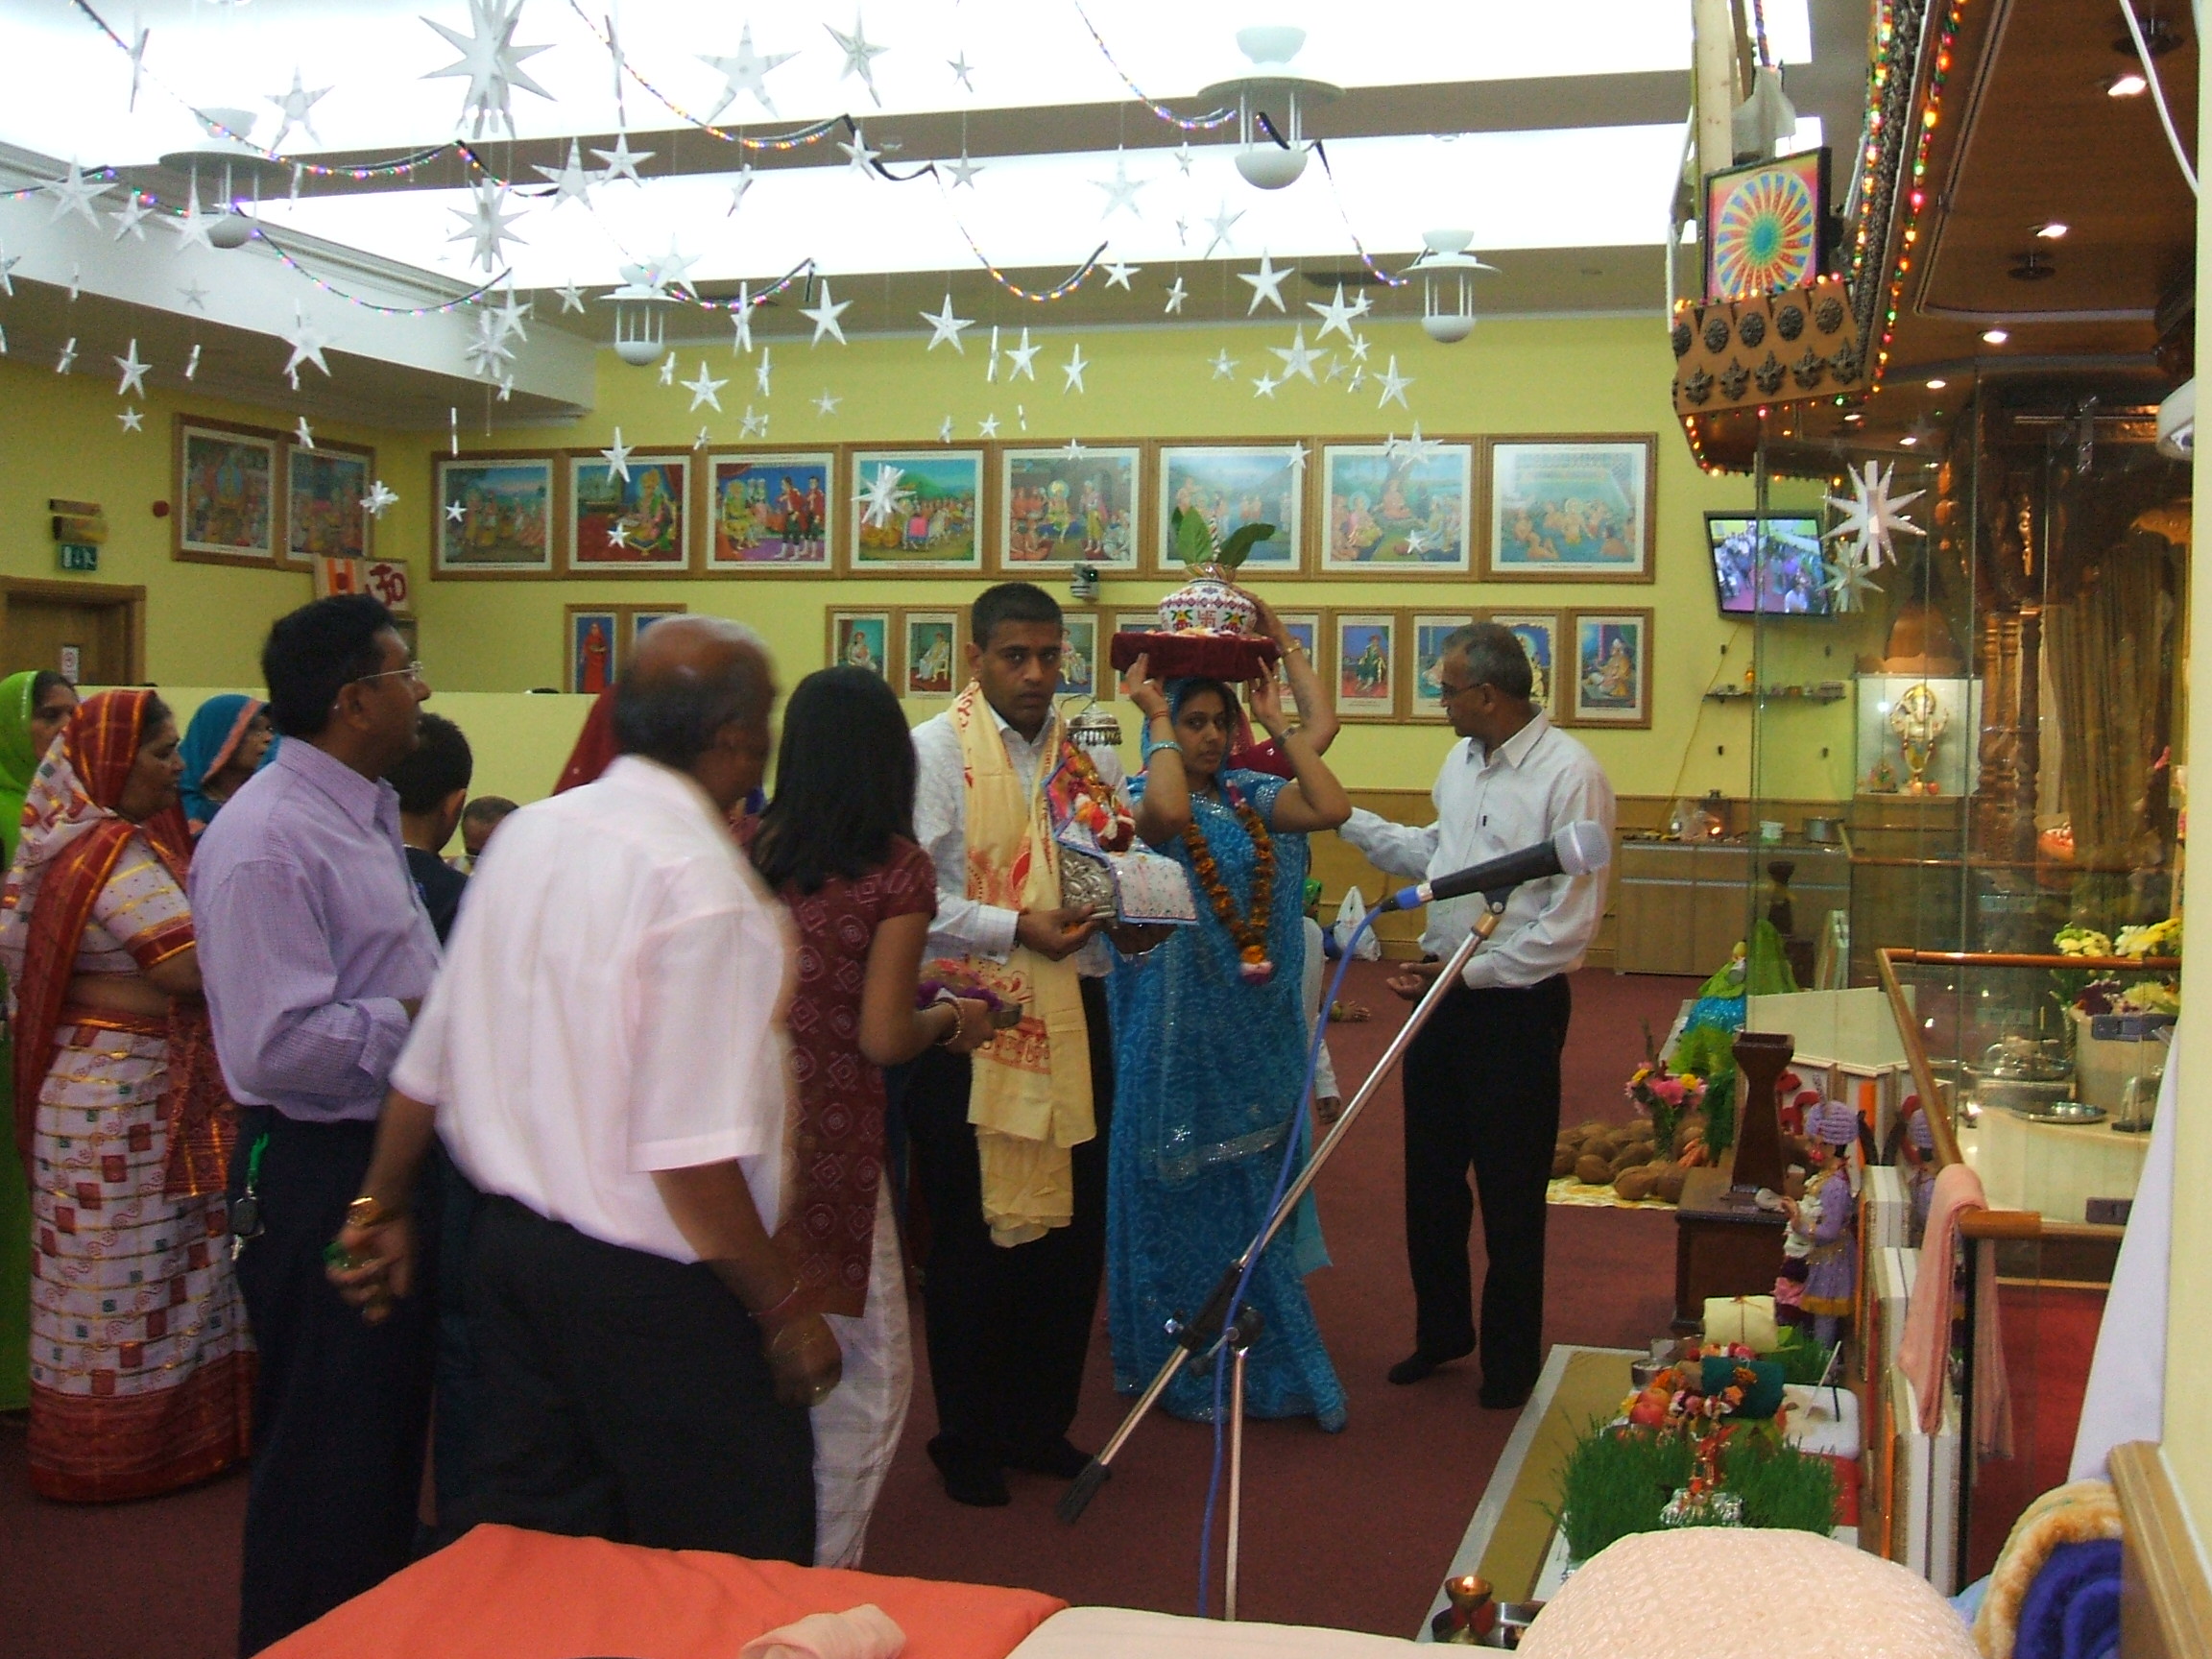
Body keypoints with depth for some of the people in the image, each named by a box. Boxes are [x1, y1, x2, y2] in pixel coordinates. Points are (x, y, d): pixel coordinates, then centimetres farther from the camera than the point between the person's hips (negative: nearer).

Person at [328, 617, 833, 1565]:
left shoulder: (528, 835, 3)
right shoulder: (701, 880, -20)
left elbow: (427, 1066, 10)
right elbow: (691, 1155, -24)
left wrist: (381, 1210, 23)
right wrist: (785, 1306, -13)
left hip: (512, 1241, 8)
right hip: (648, 1290, -8)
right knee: (745, 1573, 7)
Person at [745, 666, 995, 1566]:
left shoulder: (748, 848, 1)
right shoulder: (898, 869, -10)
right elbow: (884, 1040, -14)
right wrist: (952, 1018, 4)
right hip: (830, 1146, -5)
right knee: (865, 1378, 11)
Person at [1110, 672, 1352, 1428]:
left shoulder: (1252, 798, 6)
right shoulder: (1143, 800, -6)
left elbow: (1332, 807, -11)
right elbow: (1167, 813, -32)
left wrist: (1278, 723, -4)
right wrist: (1158, 724, -18)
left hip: (1254, 1031, 5)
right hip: (1179, 1033, -4)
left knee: (1255, 1193, 13)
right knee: (1182, 1195, 6)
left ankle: (1261, 1360, 27)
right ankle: (1184, 1366, 20)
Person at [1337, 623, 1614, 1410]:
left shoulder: (1569, 775, -18)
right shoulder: (1463, 759, 8)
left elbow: (1571, 922, -19)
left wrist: (1470, 972, -17)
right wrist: (1342, 815, 18)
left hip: (1516, 1003, -7)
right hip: (1443, 991, 7)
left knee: (1510, 1194, 8)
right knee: (1430, 1175, 17)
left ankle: (1511, 1360, 26)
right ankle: (1441, 1330, 37)